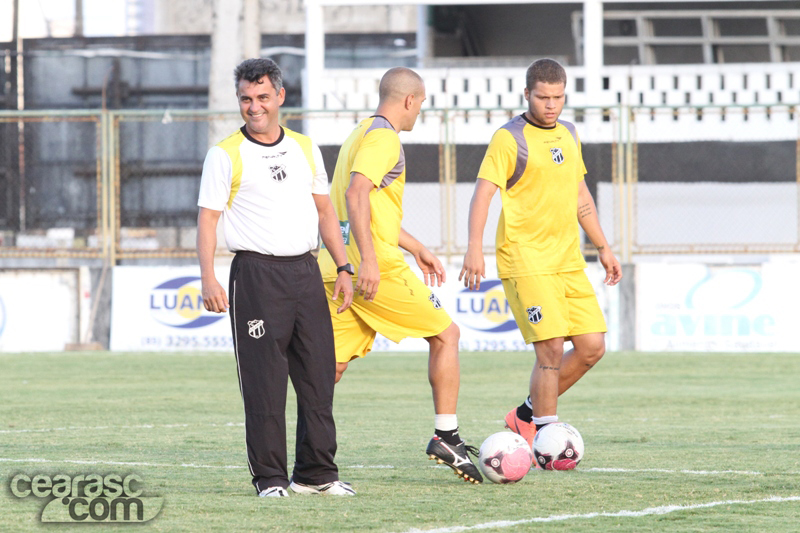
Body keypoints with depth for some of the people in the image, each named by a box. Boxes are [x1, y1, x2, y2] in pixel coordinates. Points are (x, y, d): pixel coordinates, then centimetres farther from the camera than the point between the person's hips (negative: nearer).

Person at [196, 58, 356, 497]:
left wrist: (342, 268, 14)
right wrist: (208, 279, -15)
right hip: (256, 274, -5)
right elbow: (208, 218, -4)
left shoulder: (305, 148, 14)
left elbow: (324, 210, 21)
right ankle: (269, 477, -1)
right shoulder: (225, 155, -1)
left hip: (305, 270, 5)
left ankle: (316, 473, 12)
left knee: (319, 376, 4)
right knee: (264, 380, -6)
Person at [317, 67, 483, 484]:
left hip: (339, 270, 9)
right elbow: (357, 194, -23)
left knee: (334, 364, 5)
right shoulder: (384, 137, -8)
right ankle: (445, 435, 3)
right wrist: (368, 259, -27)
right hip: (378, 268, -9)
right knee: (445, 335, 5)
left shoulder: (361, 133, 23)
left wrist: (415, 248, 36)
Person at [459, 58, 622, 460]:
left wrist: (603, 247, 22)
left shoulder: (569, 135, 15)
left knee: (591, 347, 2)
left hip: (568, 261, 7)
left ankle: (527, 416, 18)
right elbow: (484, 192, -13)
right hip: (526, 262, -7)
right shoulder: (509, 138, -7)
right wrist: (474, 248, -25)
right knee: (552, 348, -13)